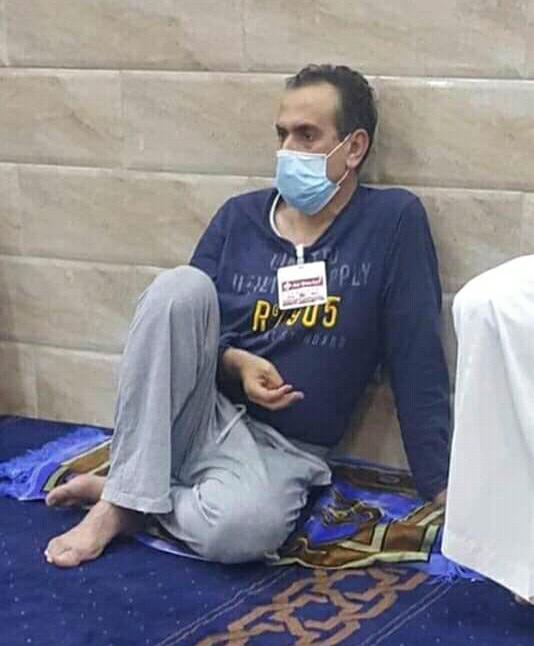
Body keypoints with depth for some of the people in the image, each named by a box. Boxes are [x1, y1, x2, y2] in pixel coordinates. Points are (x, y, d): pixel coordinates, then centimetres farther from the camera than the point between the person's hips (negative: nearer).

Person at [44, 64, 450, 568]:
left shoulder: (392, 220, -4)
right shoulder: (240, 217, 6)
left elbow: (417, 362, -6)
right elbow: (179, 316, 9)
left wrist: (442, 491, -8)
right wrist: (235, 362, -12)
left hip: (282, 448, -3)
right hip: (199, 415, 3)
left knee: (242, 527, -39)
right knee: (182, 285, -26)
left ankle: (129, 498, -7)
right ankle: (124, 493, -21)